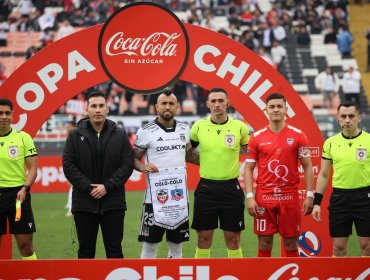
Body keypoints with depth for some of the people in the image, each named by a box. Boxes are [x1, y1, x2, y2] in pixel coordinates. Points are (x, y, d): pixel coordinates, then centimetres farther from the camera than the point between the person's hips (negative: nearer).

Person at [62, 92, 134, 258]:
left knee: (114, 250, 5)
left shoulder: (120, 135, 5)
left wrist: (107, 186, -11)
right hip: (84, 203, 0)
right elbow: (68, 165, -2)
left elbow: (127, 165, -1)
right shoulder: (75, 135, 3)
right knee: (86, 250, 6)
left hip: (113, 203, 0)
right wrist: (88, 188, -11)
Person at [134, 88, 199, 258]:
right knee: (150, 245, -2)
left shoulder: (184, 129, 10)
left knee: (176, 245, 9)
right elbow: (134, 158, 2)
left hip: (180, 197, 4)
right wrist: (143, 167, -19)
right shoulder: (145, 131, -4)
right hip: (155, 197, -4)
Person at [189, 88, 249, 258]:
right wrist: (206, 160, 5)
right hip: (206, 188, 1)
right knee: (203, 239, 4)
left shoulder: (239, 127, 0)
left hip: (231, 188, 0)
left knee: (233, 240, 3)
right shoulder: (199, 126, 2)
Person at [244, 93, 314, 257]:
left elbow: (307, 166, 5)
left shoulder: (298, 135, 3)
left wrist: (309, 195, -3)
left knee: (291, 244, 4)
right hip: (263, 196, 0)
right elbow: (248, 169, 6)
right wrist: (250, 197, -4)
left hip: (290, 196, 0)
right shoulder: (257, 137, 4)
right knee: (264, 244, 2)